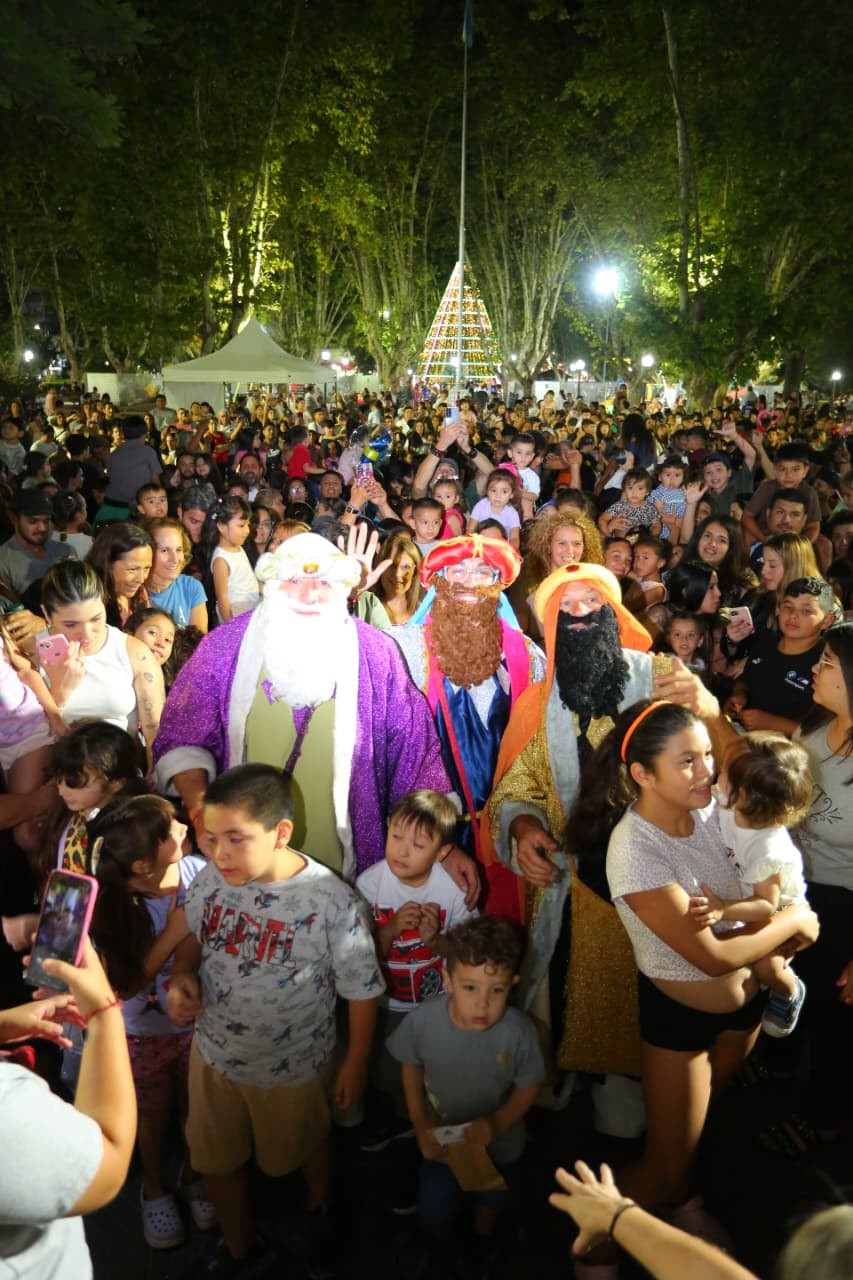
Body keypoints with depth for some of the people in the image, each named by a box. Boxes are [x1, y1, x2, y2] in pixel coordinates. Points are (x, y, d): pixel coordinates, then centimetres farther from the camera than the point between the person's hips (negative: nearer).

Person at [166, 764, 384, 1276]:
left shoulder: (334, 904, -30)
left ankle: (320, 1200, 62)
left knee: (304, 1148, 26)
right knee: (217, 1159, 24)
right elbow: (190, 940, 3)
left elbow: (361, 991, -16)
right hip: (213, 1056, 3)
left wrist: (355, 1064, -6)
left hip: (293, 1069, -3)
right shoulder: (210, 881, -18)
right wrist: (181, 978, -17)